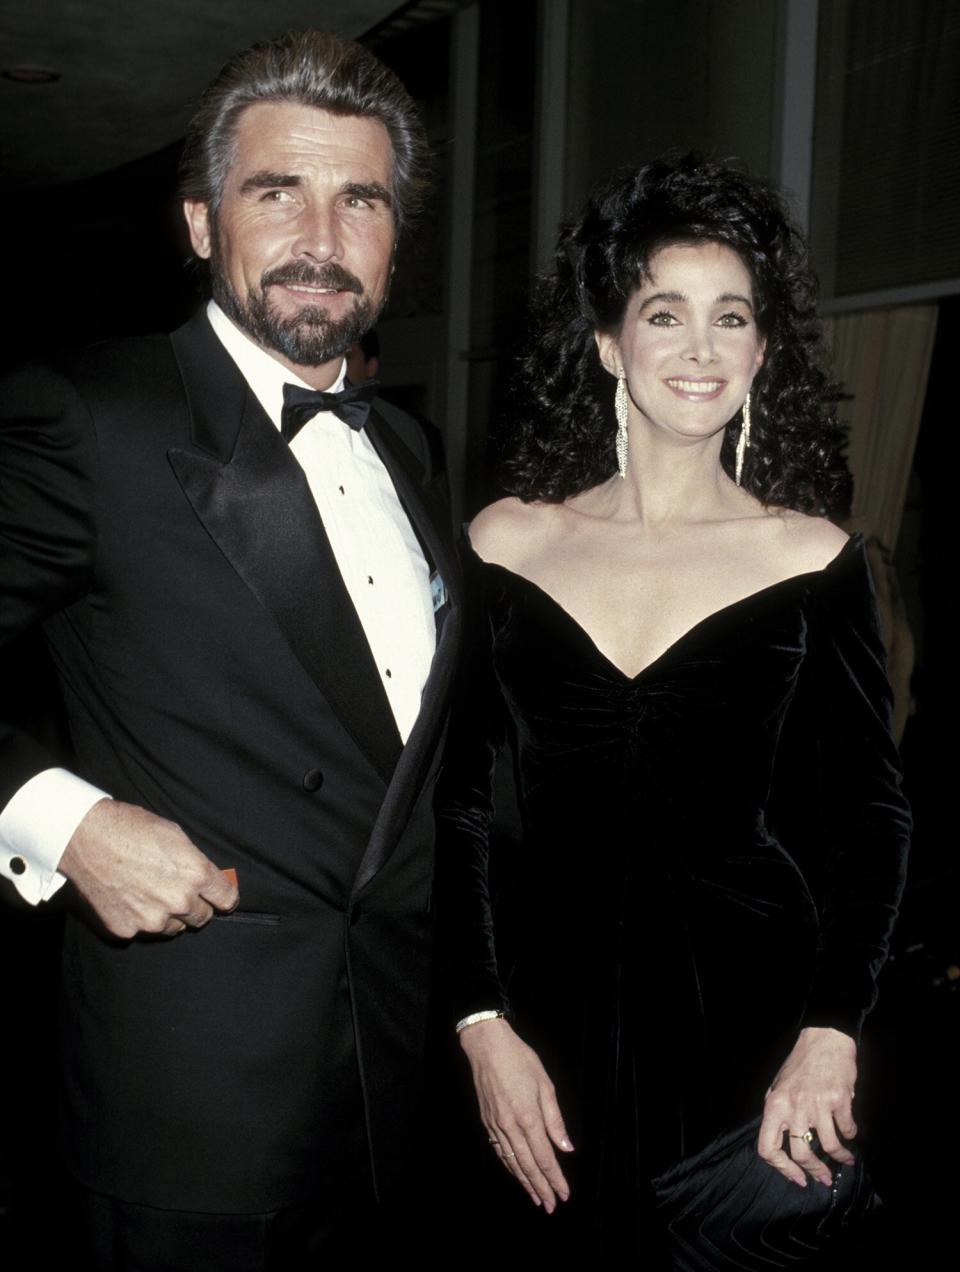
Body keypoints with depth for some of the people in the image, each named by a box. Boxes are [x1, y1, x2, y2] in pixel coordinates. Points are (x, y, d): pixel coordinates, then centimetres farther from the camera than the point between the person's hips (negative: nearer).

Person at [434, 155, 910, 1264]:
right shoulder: (508, 542, 0)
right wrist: (484, 1027, -6)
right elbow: (456, 798, 1)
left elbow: (867, 817, -2)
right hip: (551, 1003, 1)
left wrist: (829, 1036, -14)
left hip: (747, 1005, -1)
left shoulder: (813, 559, -3)